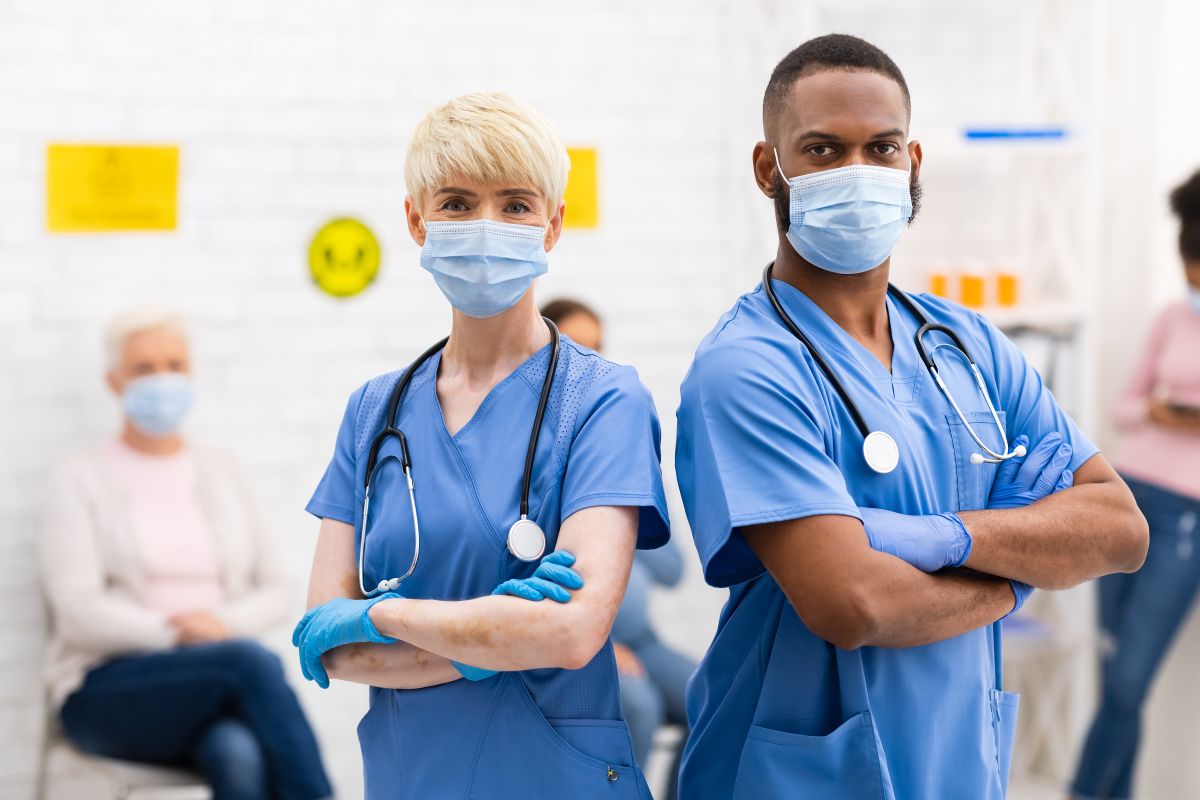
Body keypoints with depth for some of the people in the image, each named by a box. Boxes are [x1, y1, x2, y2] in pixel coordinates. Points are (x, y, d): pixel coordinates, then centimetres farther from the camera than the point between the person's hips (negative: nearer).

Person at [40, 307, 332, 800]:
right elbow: (79, 612, -7)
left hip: (215, 687, 3)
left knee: (240, 759, -35)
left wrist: (225, 625, -10)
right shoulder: (83, 481, 4)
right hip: (107, 694, -3)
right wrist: (177, 634, -18)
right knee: (252, 661, -34)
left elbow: (274, 591, 11)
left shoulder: (221, 474, 16)